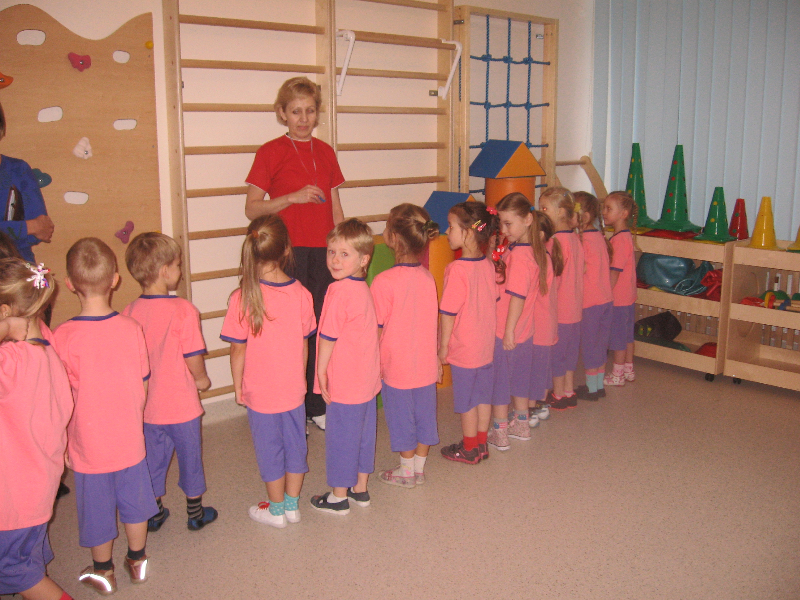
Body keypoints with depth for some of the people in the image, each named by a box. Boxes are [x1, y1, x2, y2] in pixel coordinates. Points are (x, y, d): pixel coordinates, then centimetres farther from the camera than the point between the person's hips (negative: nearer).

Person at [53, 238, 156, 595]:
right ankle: (137, 561, 39)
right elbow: (143, 389, -2)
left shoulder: (64, 337, -21)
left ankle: (103, 572, 36)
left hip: (89, 446, -2)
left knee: (97, 509, 16)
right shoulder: (132, 329, -12)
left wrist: (62, 445, 1)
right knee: (134, 501, 21)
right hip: (130, 442, 3)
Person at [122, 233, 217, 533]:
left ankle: (154, 514, 32)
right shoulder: (183, 309, -20)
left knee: (153, 458, 19)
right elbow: (193, 357, -18)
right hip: (181, 404, -4)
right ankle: (195, 513, 27)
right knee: (190, 456, 14)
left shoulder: (129, 313, -6)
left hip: (147, 404, 4)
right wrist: (201, 379, 2)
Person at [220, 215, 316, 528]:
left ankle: (276, 510, 28)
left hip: (260, 392, -3)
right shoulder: (301, 294, -9)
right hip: (294, 388, 3)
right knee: (295, 444, 18)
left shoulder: (243, 298, -19)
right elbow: (304, 344, 2)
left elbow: (238, 350, -12)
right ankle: (292, 505, 32)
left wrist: (238, 386, 3)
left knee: (270, 448, 12)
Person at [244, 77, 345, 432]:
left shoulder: (325, 152, 14)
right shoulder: (271, 152, 0)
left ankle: (317, 405, 19)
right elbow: (252, 209, -4)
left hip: (323, 251, 5)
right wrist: (293, 197, -16)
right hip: (288, 252, -4)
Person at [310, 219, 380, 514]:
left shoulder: (339, 291, -21)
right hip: (367, 378, 8)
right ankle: (360, 489, 32)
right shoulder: (363, 288, 5)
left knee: (340, 436, 5)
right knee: (363, 432, 18)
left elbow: (327, 336, -18)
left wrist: (321, 371, -6)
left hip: (345, 381, -8)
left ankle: (339, 497, 18)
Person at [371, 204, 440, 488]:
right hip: (426, 366, 5)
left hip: (397, 367, -5)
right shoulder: (427, 277, -4)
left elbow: (377, 329, -15)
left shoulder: (384, 281, -20)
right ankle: (419, 468, 30)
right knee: (424, 414, 16)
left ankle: (406, 471, 26)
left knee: (402, 416, 11)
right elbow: (433, 323, 5)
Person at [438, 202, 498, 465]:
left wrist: (443, 346, -9)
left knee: (466, 401, 8)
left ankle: (469, 450, 21)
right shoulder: (488, 265, -1)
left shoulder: (457, 269, -22)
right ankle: (481, 444, 29)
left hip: (464, 348, -7)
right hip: (486, 344, 7)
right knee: (483, 396, 17)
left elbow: (448, 312, -19)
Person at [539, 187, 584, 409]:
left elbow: (552, 279, -19)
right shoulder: (575, 238, 5)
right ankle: (569, 392, 26)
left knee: (555, 352, 5)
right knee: (569, 349, 16)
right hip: (574, 307, 8)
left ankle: (558, 395, 15)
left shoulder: (557, 241, -20)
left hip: (558, 309, -8)